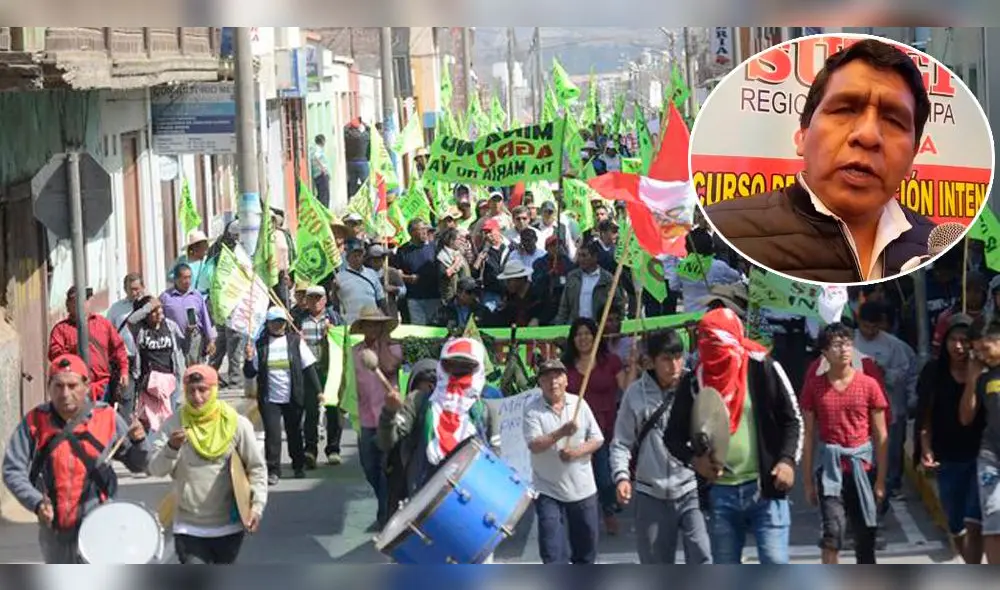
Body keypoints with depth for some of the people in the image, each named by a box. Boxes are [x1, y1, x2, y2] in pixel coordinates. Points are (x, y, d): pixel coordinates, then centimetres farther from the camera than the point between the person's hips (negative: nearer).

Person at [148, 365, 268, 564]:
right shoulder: (174, 424, -6)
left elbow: (257, 468, -1)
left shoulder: (236, 424, -7)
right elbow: (156, 469, -11)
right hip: (189, 526, -1)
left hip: (229, 525, 1)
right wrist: (171, 448, -30)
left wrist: (257, 505, -12)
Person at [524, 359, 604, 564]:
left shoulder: (579, 403, 1)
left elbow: (597, 440, 1)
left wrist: (576, 451, -18)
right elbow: (534, 445, -19)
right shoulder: (533, 409, -8)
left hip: (583, 489, 3)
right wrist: (561, 433, -33)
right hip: (549, 492, -3)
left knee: (586, 547, 15)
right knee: (553, 551, -9)